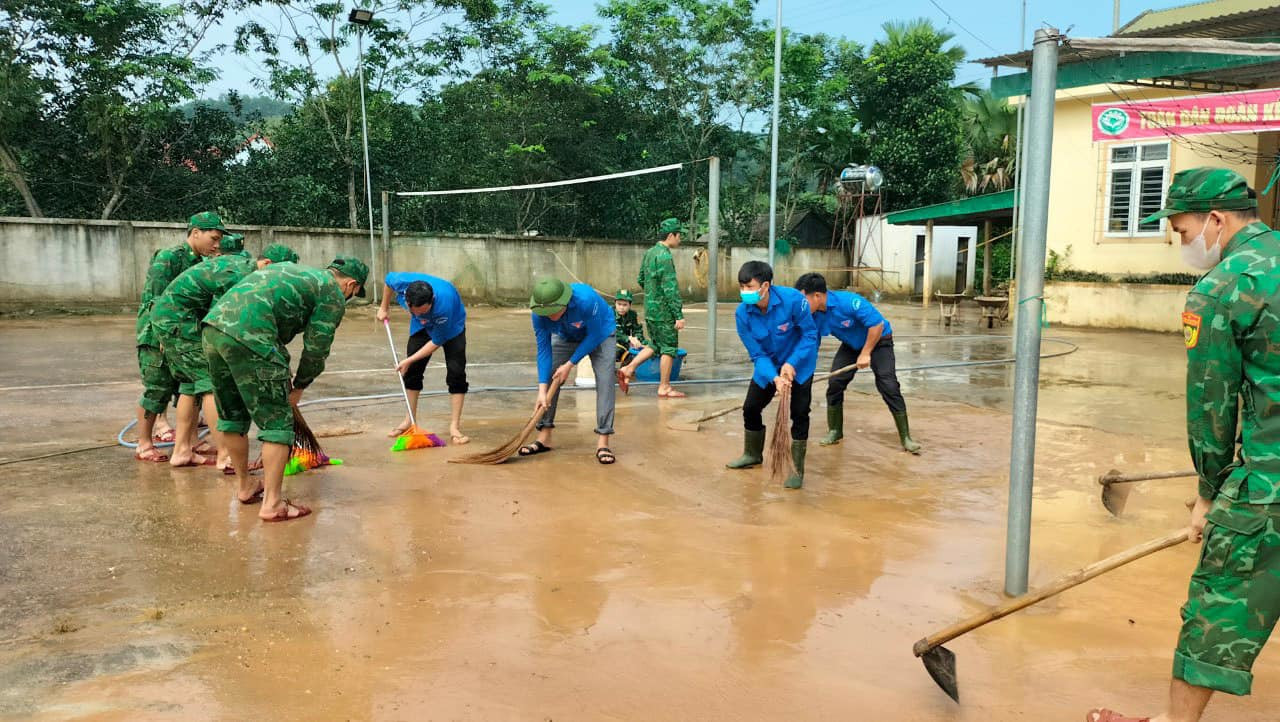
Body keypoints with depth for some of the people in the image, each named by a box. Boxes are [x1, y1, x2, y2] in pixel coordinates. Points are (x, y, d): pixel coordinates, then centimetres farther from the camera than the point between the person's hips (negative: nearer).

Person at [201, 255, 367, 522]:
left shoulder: (295, 270, 31)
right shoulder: (333, 295, 7)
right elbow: (316, 348, 4)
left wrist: (282, 379, 33)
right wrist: (299, 387, 21)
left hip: (213, 325, 9)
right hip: (248, 337, -9)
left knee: (232, 417, 20)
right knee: (277, 422, 1)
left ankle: (245, 488, 34)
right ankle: (272, 505, 2)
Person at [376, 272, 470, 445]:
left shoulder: (444, 303, -45)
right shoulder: (401, 283, -36)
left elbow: (437, 341, -30)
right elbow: (388, 279, -7)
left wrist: (409, 360, -25)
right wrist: (384, 308, 4)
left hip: (451, 326, -4)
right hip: (422, 326, 4)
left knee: (456, 372, -16)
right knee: (412, 370, 4)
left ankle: (454, 426, -11)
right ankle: (410, 420, 20)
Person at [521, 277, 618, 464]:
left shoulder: (586, 299, -43)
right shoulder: (539, 314, -29)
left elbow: (594, 336, -29)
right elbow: (544, 351, -22)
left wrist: (570, 365, -26)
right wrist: (542, 390, -27)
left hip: (600, 333, -4)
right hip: (565, 337, 4)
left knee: (604, 381, -19)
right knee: (549, 378, -3)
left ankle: (602, 443, -16)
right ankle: (544, 438, 9)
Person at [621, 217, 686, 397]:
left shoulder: (649, 253, 10)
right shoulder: (665, 256, -18)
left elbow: (641, 280, 18)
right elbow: (671, 288, -21)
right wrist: (679, 315, -19)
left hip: (649, 310, 9)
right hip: (664, 311, -9)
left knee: (655, 344, 20)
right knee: (669, 348, 2)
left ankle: (629, 368, 13)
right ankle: (664, 388, 8)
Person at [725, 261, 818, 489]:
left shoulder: (793, 299, -31)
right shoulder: (743, 314, -21)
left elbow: (810, 334, -20)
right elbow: (757, 354, -18)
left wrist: (791, 364, -28)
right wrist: (774, 378, -34)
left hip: (798, 363, -3)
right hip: (768, 366, 4)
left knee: (799, 414, -10)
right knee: (750, 408, 8)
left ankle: (797, 469, 3)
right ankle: (753, 455, 35)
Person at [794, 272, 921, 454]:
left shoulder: (848, 302, -36)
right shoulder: (814, 315, -16)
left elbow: (877, 324, -31)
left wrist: (865, 354, -26)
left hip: (878, 341, -6)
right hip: (851, 344, 6)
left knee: (889, 387, -14)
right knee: (834, 382, -7)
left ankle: (905, 437, -5)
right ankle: (835, 431, 10)